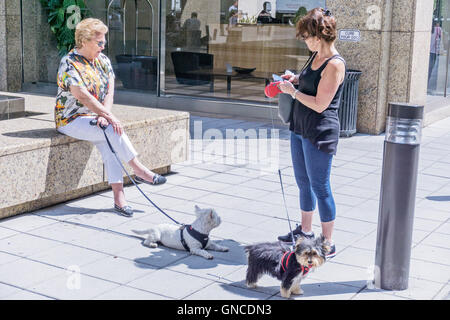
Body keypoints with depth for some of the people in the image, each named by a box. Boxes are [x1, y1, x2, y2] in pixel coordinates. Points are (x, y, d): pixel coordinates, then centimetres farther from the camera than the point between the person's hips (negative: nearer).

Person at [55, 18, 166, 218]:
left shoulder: (103, 61, 8)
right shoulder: (70, 63, -14)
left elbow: (109, 93, 1)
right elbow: (83, 97, -22)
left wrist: (104, 116, -17)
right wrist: (110, 118, -24)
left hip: (96, 117, 6)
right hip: (72, 119, -6)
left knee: (108, 143, -23)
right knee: (113, 131, -28)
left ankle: (118, 196, -27)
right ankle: (139, 171, -16)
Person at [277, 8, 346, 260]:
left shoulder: (335, 64, -19)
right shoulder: (316, 57, 9)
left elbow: (320, 104, -21)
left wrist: (293, 91, -11)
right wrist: (296, 79, 8)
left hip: (320, 133, -10)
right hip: (300, 128, 10)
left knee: (320, 187, -2)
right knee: (303, 182, 19)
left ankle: (328, 244, 9)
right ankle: (306, 231, 36)